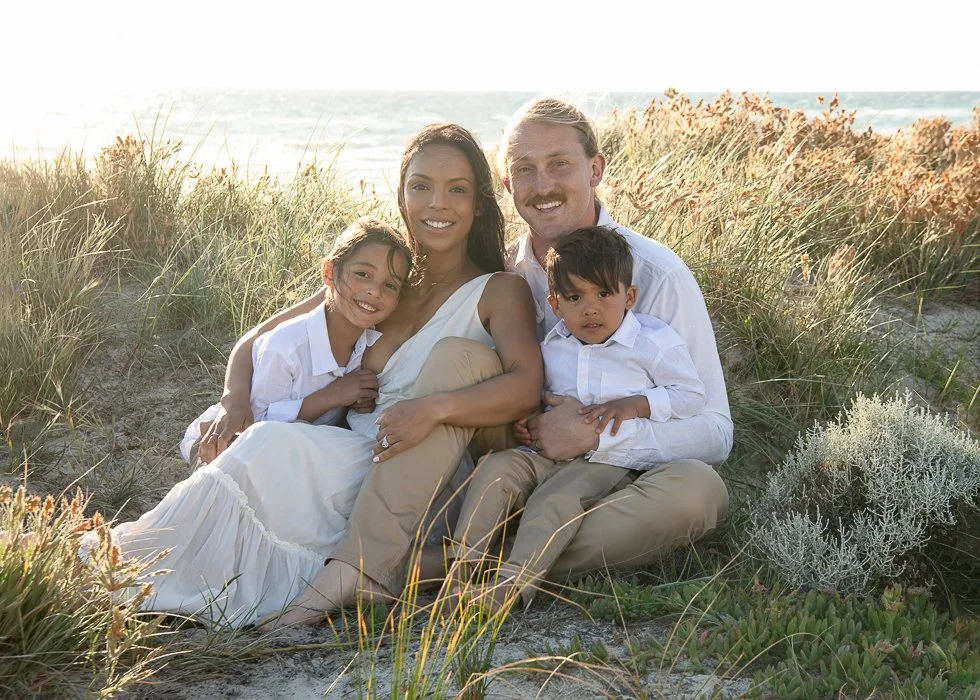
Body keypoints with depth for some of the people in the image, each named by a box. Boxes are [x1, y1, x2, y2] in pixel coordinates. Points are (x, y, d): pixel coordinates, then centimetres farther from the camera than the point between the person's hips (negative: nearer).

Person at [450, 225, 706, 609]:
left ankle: (513, 582, -42)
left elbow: (691, 396, -2)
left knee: (557, 497, -32)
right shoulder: (549, 347, 12)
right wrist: (526, 414, 6)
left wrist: (634, 404, -14)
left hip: (609, 461, -6)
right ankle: (465, 561, -22)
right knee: (496, 467, -18)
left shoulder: (654, 342, -2)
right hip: (548, 454, 6)